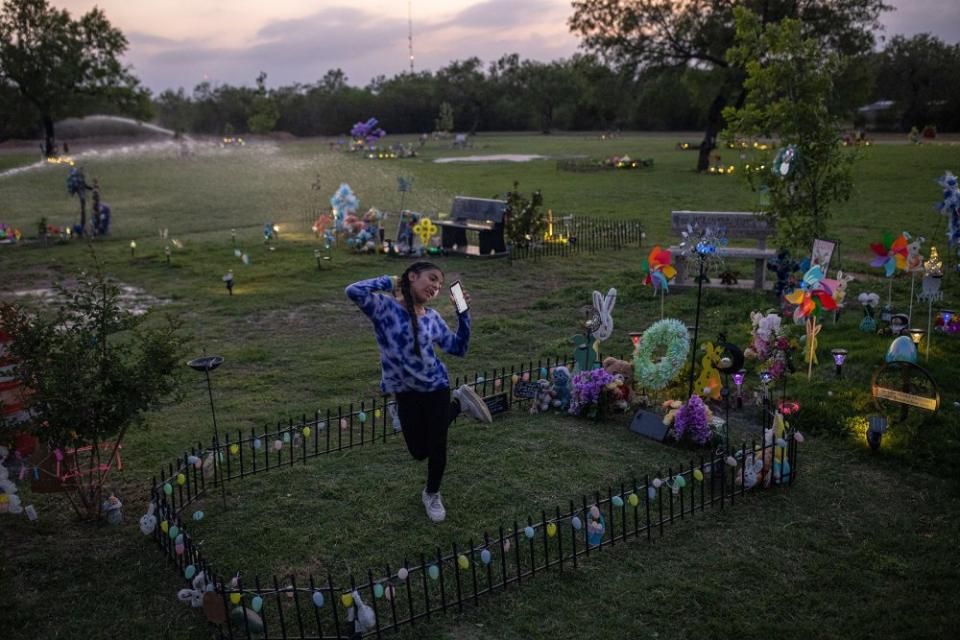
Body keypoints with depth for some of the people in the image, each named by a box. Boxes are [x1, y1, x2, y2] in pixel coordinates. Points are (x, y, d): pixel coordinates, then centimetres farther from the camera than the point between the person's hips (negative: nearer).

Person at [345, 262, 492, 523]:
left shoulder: (433, 318, -3)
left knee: (437, 446, 5)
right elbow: (354, 291, -32)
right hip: (405, 392, -1)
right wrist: (389, 281, -20)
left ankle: (432, 494, 36)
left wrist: (463, 313, -4)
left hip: (436, 387, 1)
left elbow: (459, 348, 5)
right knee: (419, 451, 13)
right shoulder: (386, 307, -15)